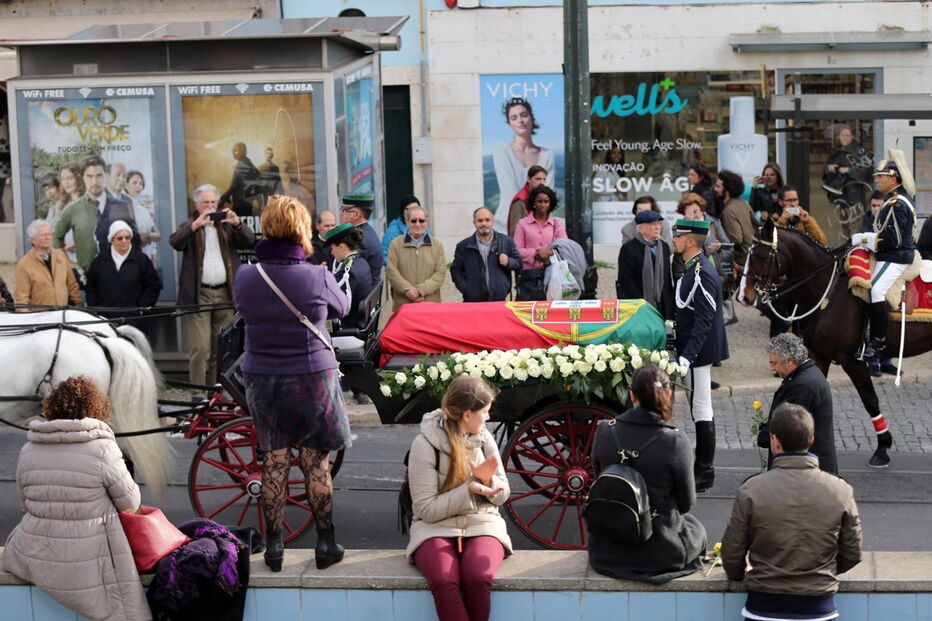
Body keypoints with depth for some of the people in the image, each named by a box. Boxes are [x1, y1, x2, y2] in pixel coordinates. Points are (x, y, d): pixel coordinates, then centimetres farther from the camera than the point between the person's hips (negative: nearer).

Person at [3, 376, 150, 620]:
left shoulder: (29, 449, -1)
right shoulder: (102, 448, -14)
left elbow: (25, 504, 8)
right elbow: (130, 503, -4)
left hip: (31, 560, 5)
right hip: (84, 568, -5)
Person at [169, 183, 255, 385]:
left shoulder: (226, 225, 15)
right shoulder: (190, 226, 7)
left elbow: (249, 242, 2)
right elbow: (175, 242, -13)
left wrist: (237, 223, -15)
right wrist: (196, 224, -27)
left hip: (225, 294, 3)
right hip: (199, 294, -3)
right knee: (200, 348, -10)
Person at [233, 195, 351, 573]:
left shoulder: (245, 277, -8)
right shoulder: (317, 277, -14)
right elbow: (341, 308, 5)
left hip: (262, 381, 2)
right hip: (312, 380, -2)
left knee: (274, 462, 13)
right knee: (316, 463, 9)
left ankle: (273, 548, 18)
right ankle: (326, 545, 17)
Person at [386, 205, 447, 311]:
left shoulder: (437, 246, 11)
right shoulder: (396, 244, 10)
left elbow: (440, 274, 2)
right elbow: (391, 271, 1)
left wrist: (420, 290, -11)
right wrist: (408, 289, -12)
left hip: (431, 303, 0)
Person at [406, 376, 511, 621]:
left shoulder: (484, 438, 5)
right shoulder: (425, 445, -8)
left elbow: (501, 497, 12)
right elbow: (426, 509, -10)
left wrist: (488, 481, -10)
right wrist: (469, 490, -19)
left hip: (481, 524, 2)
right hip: (436, 527, -2)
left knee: (478, 577, -32)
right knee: (443, 580, -35)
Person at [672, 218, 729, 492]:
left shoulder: (702, 274, -20)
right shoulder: (694, 269, 12)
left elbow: (704, 321, -24)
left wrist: (687, 356, -28)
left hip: (699, 350, -11)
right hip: (693, 349, 11)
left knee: (701, 411, -4)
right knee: (700, 410, 16)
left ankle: (704, 475, 2)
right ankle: (702, 468, 25)